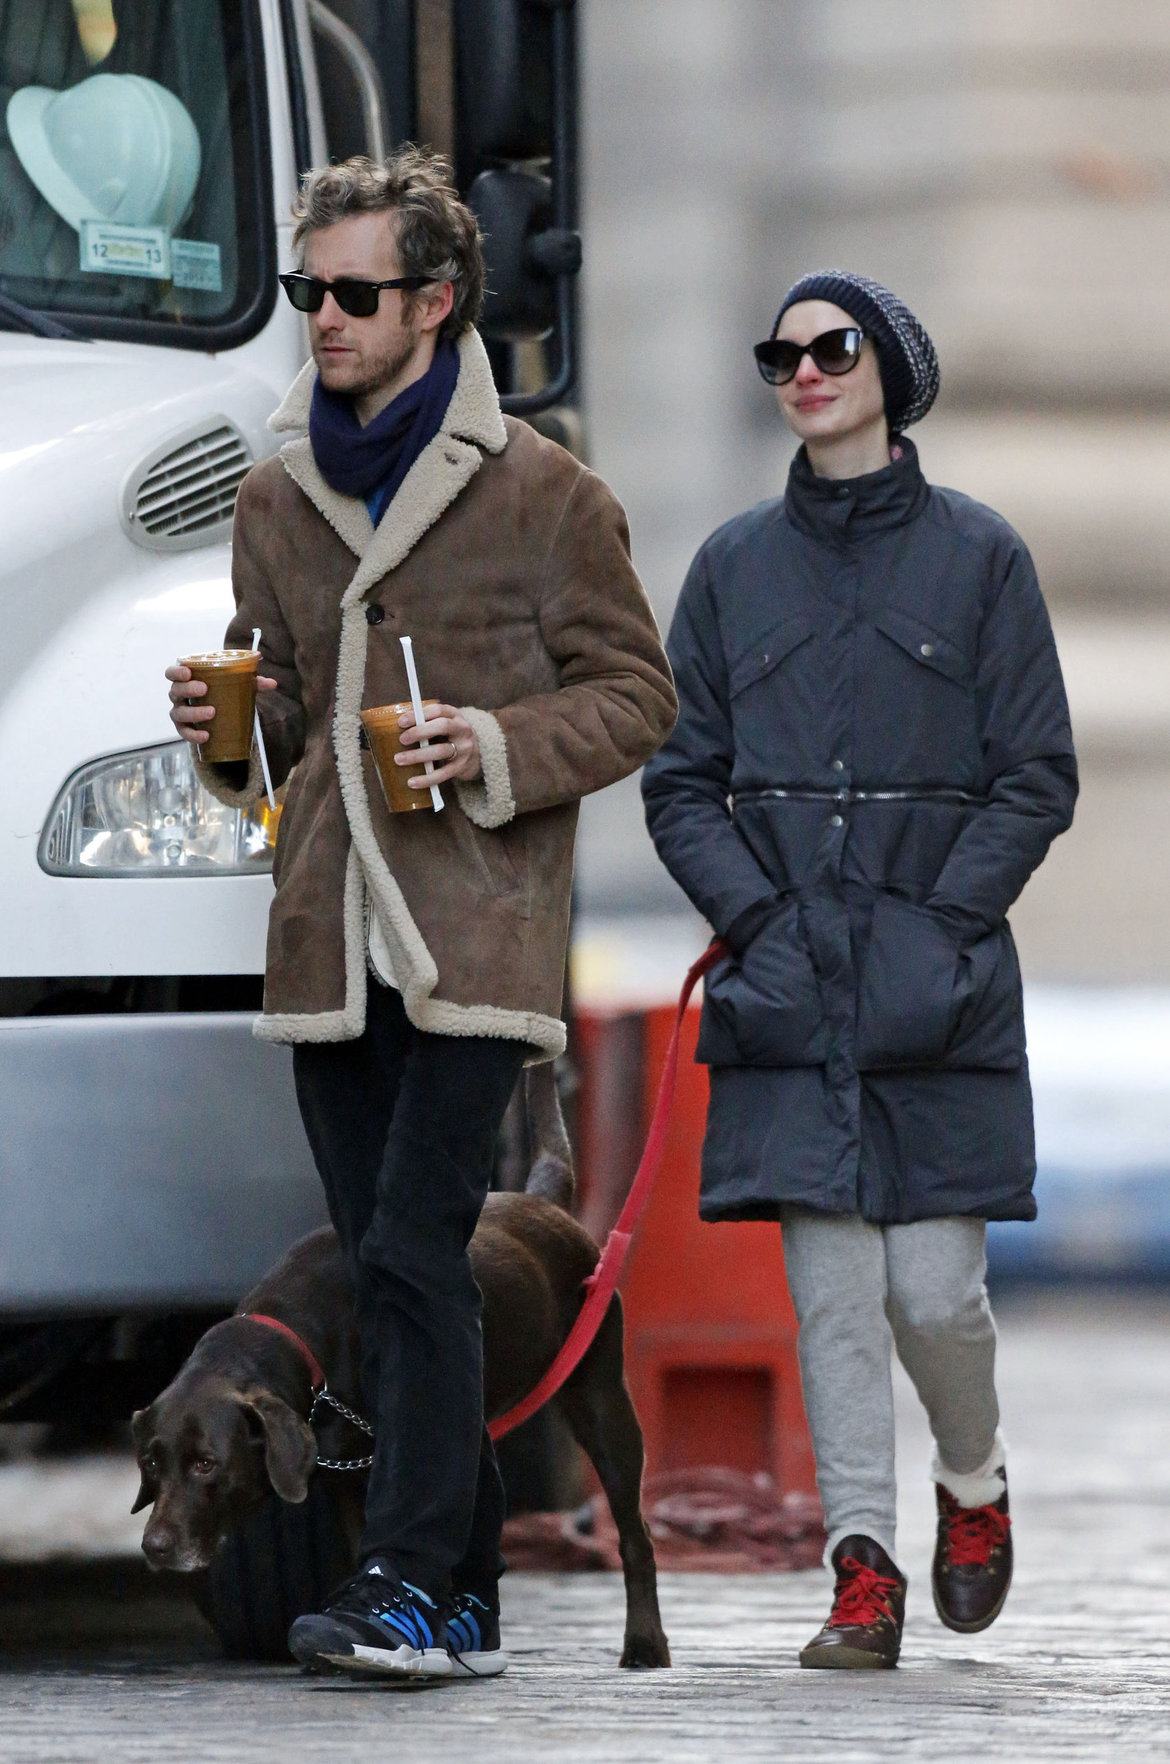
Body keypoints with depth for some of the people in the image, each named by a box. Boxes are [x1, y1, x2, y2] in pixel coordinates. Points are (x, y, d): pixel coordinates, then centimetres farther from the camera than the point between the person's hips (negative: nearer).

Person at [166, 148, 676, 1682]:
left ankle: (412, 1585, -16)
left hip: (476, 938, -6)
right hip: (329, 932, 6)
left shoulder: (542, 492, -2)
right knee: (387, 1270, 7)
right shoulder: (276, 497, 13)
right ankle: (463, 1592, 13)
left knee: (414, 1252, -15)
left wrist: (503, 750, -14)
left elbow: (636, 695, 2)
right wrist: (228, 729, 1)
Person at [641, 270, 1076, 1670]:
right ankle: (863, 1569, -2)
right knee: (829, 1283, -4)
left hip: (938, 974, -2)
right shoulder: (735, 565, 10)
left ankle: (973, 1486, 23)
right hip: (788, 980, 2)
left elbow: (1036, 779, 2)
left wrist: (943, 922, -9)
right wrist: (754, 916, -5)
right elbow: (681, 779, 10)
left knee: (932, 1286, -5)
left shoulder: (978, 555, 3)